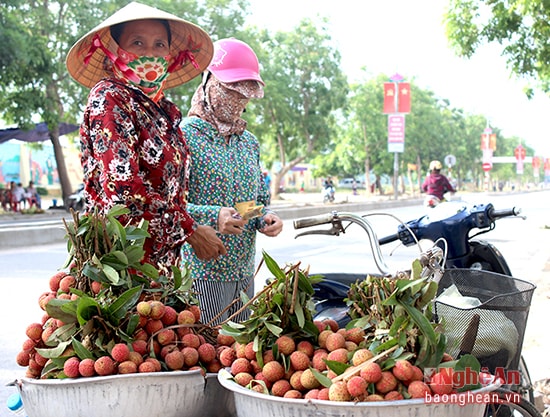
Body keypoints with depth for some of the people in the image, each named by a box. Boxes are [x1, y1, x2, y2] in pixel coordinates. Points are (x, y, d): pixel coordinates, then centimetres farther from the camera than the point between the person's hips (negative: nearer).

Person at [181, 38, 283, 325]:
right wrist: (213, 216, -27)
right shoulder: (186, 136, -8)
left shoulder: (249, 142, 14)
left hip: (244, 271, 7)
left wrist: (266, 218, -1)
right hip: (202, 273, -7)